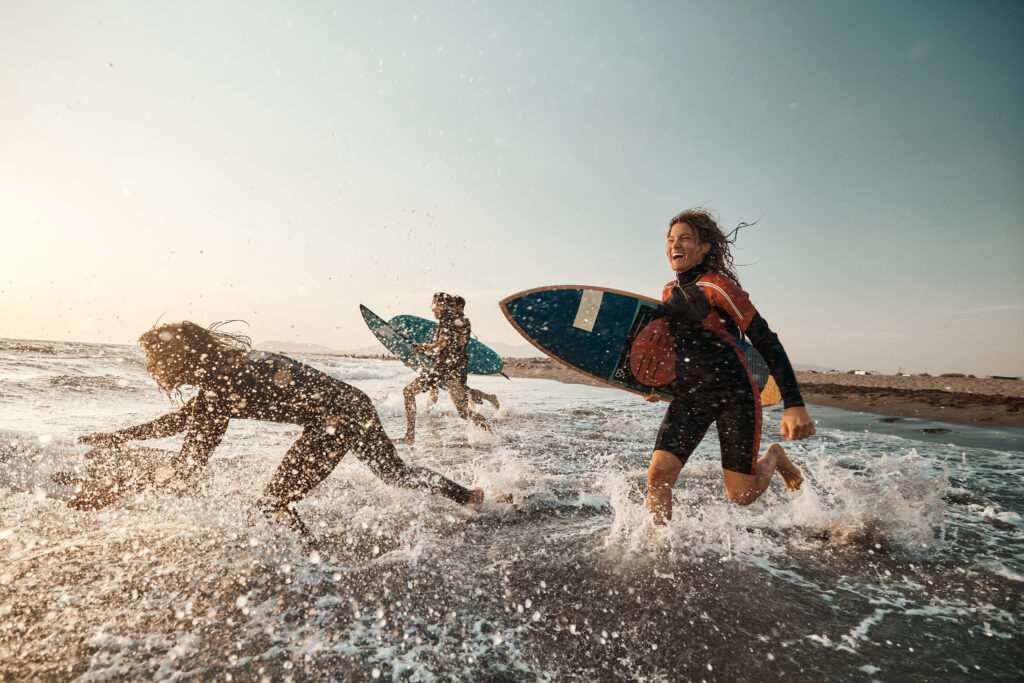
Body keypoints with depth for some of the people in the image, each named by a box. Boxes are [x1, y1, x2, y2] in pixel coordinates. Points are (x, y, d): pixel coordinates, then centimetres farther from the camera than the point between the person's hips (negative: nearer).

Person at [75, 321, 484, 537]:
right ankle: (471, 496, 36)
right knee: (395, 473, 24)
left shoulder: (221, 390, -16)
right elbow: (181, 421, 22)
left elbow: (187, 468, -10)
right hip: (354, 405, 10)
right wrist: (110, 438, 24)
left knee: (275, 503, 1)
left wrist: (116, 488, 0)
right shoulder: (226, 365, 10)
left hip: (334, 423, -10)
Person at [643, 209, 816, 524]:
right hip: (688, 398, 5)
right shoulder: (669, 293, 8)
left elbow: (767, 343, -12)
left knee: (741, 495, 4)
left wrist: (794, 405, -16)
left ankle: (774, 456, 35)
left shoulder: (718, 286, -12)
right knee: (658, 474, -10)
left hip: (734, 395, -5)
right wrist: (660, 385, 11)